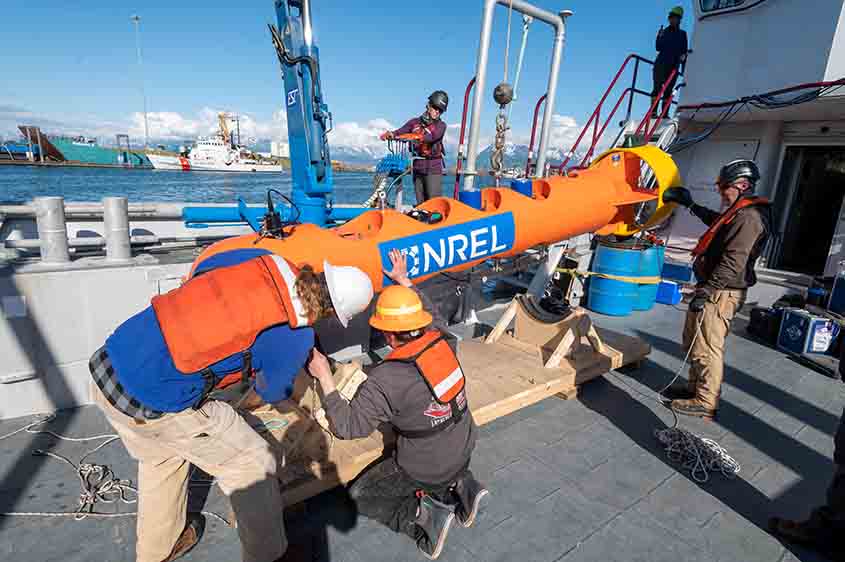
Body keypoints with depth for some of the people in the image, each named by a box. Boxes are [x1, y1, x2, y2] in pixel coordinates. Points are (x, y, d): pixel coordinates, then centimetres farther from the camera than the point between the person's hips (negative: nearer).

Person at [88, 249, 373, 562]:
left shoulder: (256, 258, -3)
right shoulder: (297, 339, -13)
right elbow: (270, 393, 7)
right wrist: (241, 407, 29)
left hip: (107, 364, 8)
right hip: (155, 403, -8)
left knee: (161, 458, 31)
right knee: (254, 465, 9)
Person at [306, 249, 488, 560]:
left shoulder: (384, 381, -29)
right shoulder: (444, 342, -14)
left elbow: (347, 427, -20)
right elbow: (432, 314, 9)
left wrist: (324, 378, -17)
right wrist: (405, 282, 14)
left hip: (425, 471, -6)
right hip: (464, 451, 6)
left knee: (361, 494, 15)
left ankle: (424, 514, -3)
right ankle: (462, 485, 14)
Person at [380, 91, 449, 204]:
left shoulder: (441, 125, 4)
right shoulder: (415, 122, 13)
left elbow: (432, 137, -17)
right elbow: (400, 132, 1)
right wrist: (389, 134, -22)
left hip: (433, 168, -3)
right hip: (417, 167, 3)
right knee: (420, 203, 7)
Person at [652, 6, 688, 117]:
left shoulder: (682, 34, 14)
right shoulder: (665, 31, 11)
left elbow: (684, 51, 14)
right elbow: (658, 48, 2)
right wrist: (660, 36, -11)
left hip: (674, 66, 1)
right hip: (660, 64, -1)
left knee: (668, 90, -3)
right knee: (657, 87, -12)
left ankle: (665, 113, -7)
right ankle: (653, 111, -16)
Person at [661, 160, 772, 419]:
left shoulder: (748, 217, -17)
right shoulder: (738, 213, 16)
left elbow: (733, 263, -24)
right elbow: (716, 220, 41)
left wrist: (707, 291, -25)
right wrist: (690, 204, 43)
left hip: (721, 294, -11)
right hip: (713, 288, 11)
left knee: (707, 348, -4)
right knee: (693, 341, 19)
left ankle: (705, 403, 7)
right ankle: (695, 387, 32)